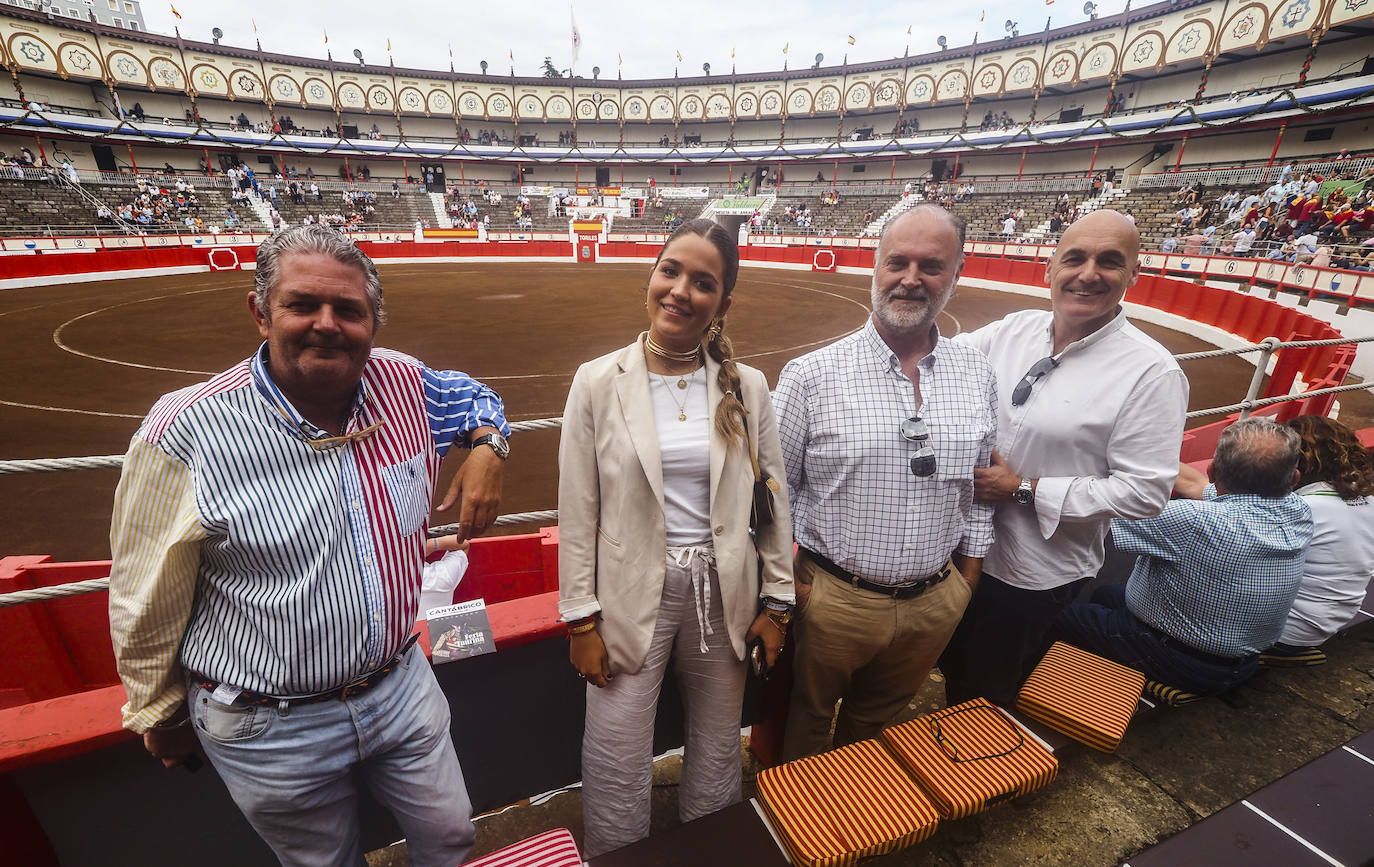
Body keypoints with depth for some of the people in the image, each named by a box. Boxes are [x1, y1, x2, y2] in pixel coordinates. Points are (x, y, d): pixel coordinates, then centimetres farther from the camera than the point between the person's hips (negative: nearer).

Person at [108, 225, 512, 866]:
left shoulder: (403, 386, -11)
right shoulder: (186, 433, -19)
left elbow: (471, 396, 12)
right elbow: (147, 599, -7)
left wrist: (487, 449, -9)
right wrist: (160, 713, 6)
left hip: (402, 685, 3)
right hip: (271, 728, -2)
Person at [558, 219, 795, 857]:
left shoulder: (746, 386, -3)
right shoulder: (598, 382, -9)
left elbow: (771, 499, 2)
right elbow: (577, 512, -6)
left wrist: (776, 600, 4)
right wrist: (581, 618, -5)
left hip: (725, 591, 2)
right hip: (634, 593, -2)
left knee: (718, 750, 21)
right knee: (615, 766, 9)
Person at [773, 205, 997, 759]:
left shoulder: (976, 375, -1)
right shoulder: (811, 375, -14)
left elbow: (978, 485, 8)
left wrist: (966, 581, 9)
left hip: (934, 604, 4)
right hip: (834, 601, -3)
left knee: (873, 724, 28)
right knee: (805, 724, 21)